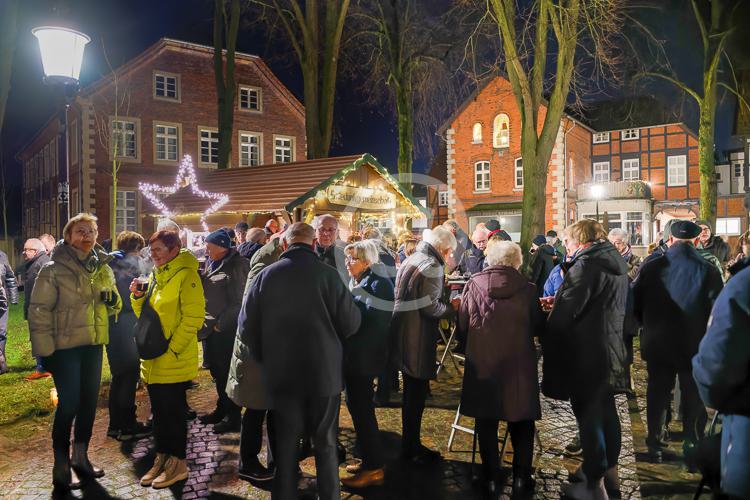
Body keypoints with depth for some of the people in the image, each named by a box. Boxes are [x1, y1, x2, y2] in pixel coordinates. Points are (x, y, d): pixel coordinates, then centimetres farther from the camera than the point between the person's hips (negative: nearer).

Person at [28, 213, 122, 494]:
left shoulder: (102, 267, 8)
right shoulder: (54, 269, -8)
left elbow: (115, 306, 16)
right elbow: (39, 311, -10)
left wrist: (111, 299, -8)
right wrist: (44, 351, -14)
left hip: (93, 344, 6)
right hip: (65, 346, -5)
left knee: (89, 402, 13)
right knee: (68, 404, -2)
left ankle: (80, 457, 31)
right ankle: (61, 469, 14)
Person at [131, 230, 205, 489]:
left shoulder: (186, 275, -14)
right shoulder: (155, 275, 11)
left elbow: (193, 318, -19)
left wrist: (171, 349, -18)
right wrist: (137, 296, -2)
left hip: (175, 360, -8)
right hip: (153, 360, 8)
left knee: (174, 411, 4)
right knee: (159, 410, 17)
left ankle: (178, 462, 19)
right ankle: (161, 458, 31)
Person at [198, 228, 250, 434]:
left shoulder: (237, 265, -14)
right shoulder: (212, 263, 9)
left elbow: (238, 301, -17)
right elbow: (205, 291, 17)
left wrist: (221, 324, -15)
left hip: (228, 329, -7)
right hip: (213, 326, 7)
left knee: (228, 371, 1)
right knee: (217, 370, 17)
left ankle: (233, 417, 14)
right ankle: (222, 409, 32)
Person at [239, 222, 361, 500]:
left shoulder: (266, 275, -7)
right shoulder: (327, 273, -14)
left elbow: (247, 326, -1)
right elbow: (351, 323, -10)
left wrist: (265, 357, 14)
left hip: (282, 373, 2)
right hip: (324, 372, -2)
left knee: (286, 442, 16)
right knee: (326, 443, 14)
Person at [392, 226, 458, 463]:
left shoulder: (410, 260, 13)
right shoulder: (432, 266, -16)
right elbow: (430, 308, -21)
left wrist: (443, 294, 14)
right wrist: (452, 306, -5)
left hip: (404, 334, 10)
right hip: (418, 339, -9)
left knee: (412, 392, 19)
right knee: (417, 393, 3)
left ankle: (410, 444, 30)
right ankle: (411, 448, 15)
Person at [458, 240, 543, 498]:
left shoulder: (473, 285, -7)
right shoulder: (527, 288, -10)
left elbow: (462, 325, -1)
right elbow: (539, 327, 0)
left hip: (481, 363, 1)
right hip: (519, 365, 0)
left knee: (486, 423, 15)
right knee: (521, 423, 17)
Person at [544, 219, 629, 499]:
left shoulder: (586, 264, -19)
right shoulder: (616, 262, 11)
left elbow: (565, 313, -20)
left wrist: (547, 342, -4)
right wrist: (558, 302, 13)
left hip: (586, 355, -9)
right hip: (611, 349, 9)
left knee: (588, 416, 0)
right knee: (606, 410, 20)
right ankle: (610, 471, 35)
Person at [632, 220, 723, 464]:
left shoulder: (651, 267, -11)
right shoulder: (708, 271, -16)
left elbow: (635, 305, -2)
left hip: (657, 344, 1)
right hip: (694, 347, -1)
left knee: (657, 394, 16)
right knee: (693, 398, 15)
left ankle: (655, 445, 27)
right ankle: (693, 449, 26)